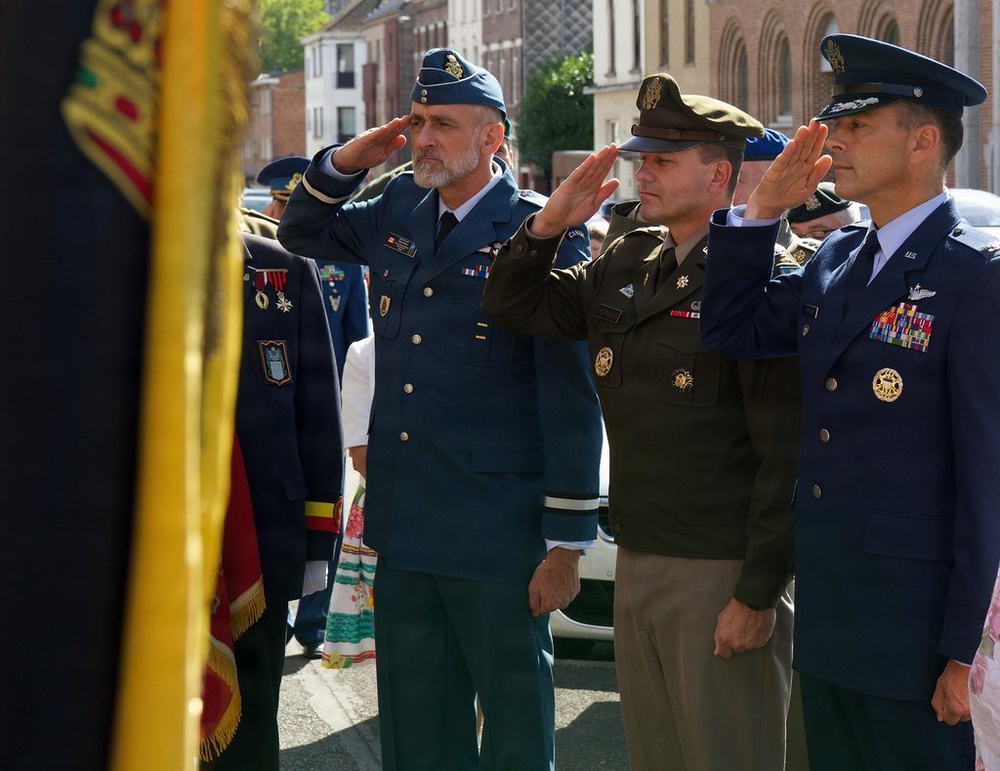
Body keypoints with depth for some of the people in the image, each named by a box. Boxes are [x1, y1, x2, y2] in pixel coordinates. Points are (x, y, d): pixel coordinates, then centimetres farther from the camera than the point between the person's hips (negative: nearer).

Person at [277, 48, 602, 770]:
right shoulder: (398, 209, 8)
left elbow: (572, 401, -11)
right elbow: (302, 234, 26)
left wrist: (566, 544, -13)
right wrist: (343, 163, 4)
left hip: (497, 541, -6)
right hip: (403, 527, 6)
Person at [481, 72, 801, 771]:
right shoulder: (627, 265, 10)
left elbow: (787, 456, -15)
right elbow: (513, 307, 19)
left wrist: (758, 595, -17)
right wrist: (550, 222, 2)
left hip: (724, 578, -7)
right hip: (638, 565, 7)